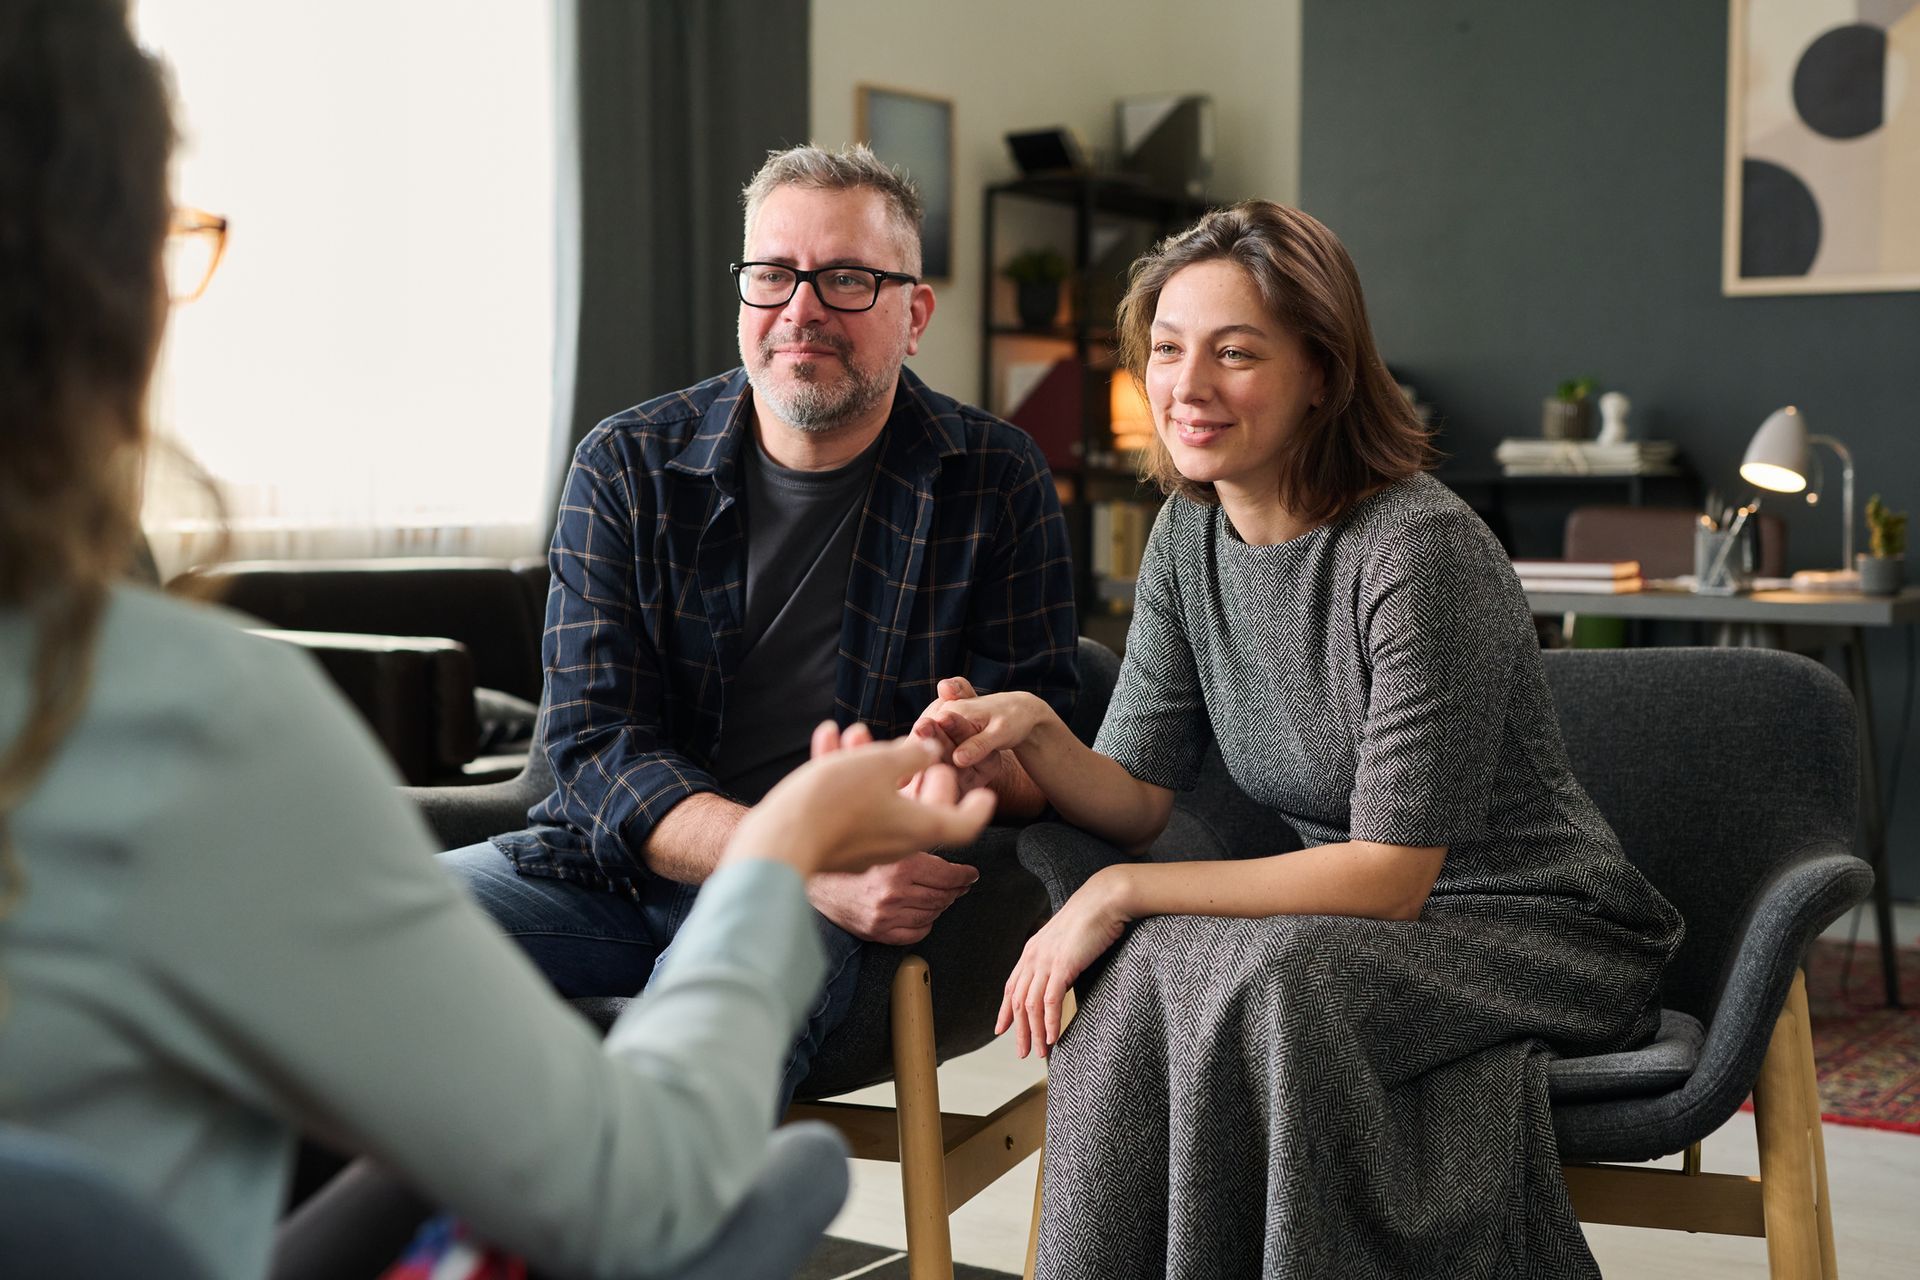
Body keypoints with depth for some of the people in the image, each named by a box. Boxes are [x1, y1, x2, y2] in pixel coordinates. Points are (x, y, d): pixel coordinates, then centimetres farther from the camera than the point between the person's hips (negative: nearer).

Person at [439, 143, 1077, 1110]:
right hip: (615, 863, 2)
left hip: (832, 900, -2)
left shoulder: (997, 483, 4)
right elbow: (597, 748, -5)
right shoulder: (626, 468, 3)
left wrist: (961, 770, -24)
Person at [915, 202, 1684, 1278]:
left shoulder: (1424, 549, -23)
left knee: (1259, 978, -32)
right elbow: (1139, 798, 0)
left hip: (1541, 935, -6)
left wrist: (1124, 893, -24)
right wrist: (1034, 733, -22)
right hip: (1364, 927, 6)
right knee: (1142, 974, -24)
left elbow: (1390, 872, -23)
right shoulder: (1191, 533, 1)